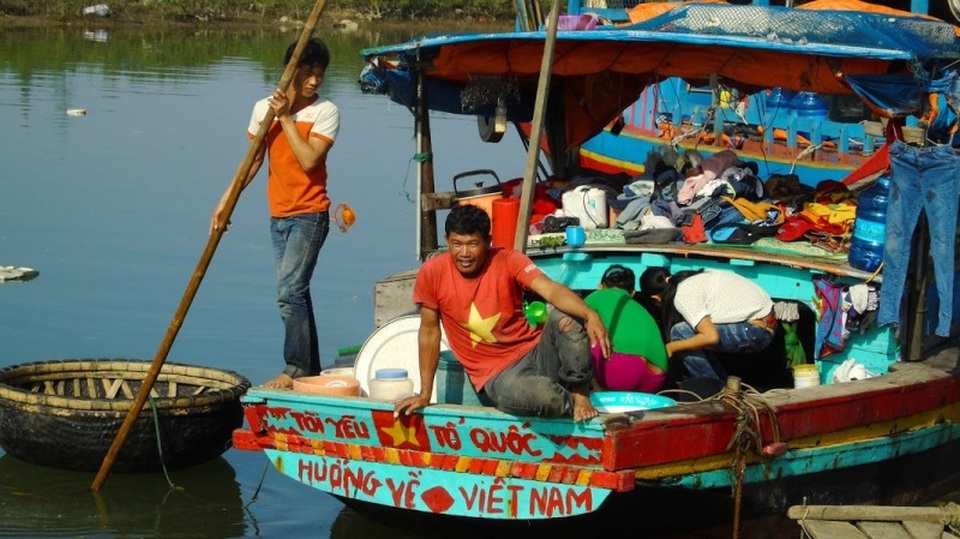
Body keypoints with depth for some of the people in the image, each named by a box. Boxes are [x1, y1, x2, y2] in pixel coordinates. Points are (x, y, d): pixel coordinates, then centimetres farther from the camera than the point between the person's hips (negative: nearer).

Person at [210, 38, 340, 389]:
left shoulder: (326, 112, -9)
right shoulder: (264, 108, 6)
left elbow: (309, 160, -21)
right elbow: (253, 161, 14)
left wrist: (286, 117, -18)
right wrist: (225, 201, 10)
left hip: (309, 215, -6)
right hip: (279, 215, 6)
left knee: (289, 293, -14)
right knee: (296, 293, 10)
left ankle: (296, 369, -9)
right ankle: (310, 369, 17)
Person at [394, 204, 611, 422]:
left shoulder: (508, 261, -9)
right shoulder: (432, 273, -7)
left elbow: (551, 290, -26)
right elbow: (429, 332, 3)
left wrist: (590, 315, -45)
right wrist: (425, 393, 5)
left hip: (535, 353, 1)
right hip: (496, 373, -1)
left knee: (565, 317, -30)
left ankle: (579, 393, -9)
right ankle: (570, 403, -3)